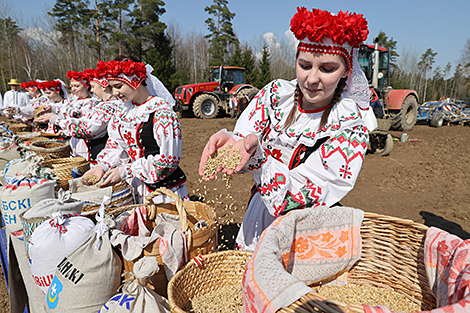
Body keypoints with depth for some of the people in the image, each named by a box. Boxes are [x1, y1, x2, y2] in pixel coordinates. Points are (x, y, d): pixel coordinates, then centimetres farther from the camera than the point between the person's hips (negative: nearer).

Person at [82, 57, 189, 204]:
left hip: (161, 189, -6)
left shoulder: (162, 112, -18)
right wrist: (102, 166, -8)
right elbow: (115, 145, 12)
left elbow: (168, 160, -20)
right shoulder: (123, 110, 7)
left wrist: (125, 171, -20)